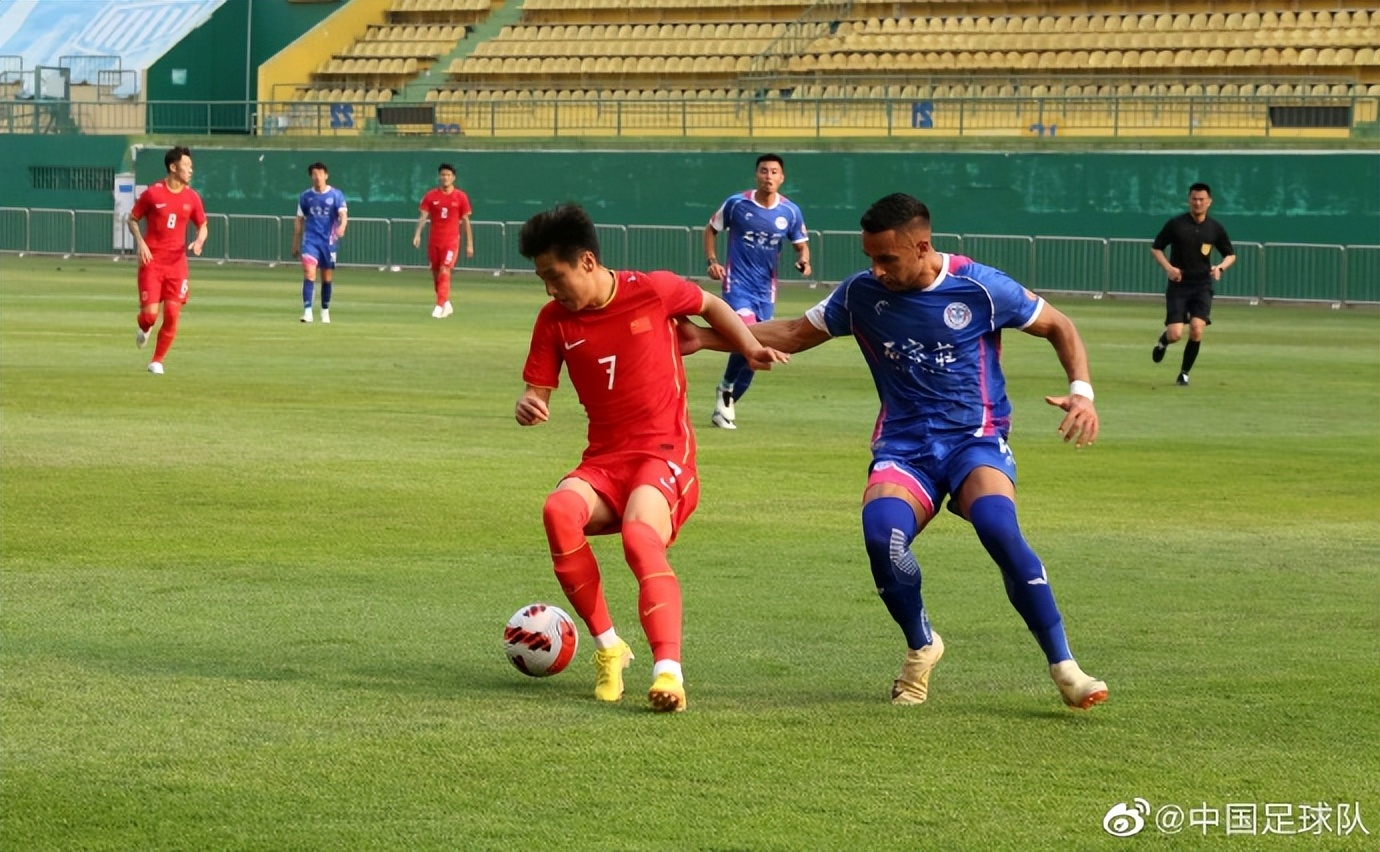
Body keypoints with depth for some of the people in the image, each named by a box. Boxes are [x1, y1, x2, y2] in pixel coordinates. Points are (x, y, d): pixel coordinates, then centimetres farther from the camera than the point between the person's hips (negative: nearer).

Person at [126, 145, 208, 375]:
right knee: (150, 313, -10)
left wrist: (199, 240, -7)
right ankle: (144, 329, 28)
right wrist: (140, 243, -12)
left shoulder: (192, 197, 4)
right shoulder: (152, 193, -6)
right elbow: (132, 219, 4)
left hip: (177, 263, 3)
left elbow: (202, 225, 15)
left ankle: (157, 361, 10)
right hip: (152, 261, -3)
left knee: (172, 314, -6)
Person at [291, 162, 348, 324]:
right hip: (310, 240, 0)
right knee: (309, 273, -16)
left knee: (327, 278, 10)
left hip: (328, 241, 0)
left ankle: (325, 311, 26)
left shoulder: (336, 195, -2)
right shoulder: (305, 196, 5)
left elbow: (343, 214, -14)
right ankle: (307, 311, -20)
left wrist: (342, 227, -36)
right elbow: (299, 220, 11)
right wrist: (295, 244, 11)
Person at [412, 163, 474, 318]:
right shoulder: (431, 195, 3)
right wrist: (418, 234, -20)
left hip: (451, 240, -3)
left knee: (444, 272, -16)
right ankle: (446, 304, 28)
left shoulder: (460, 197, -1)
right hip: (434, 240, 3)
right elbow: (423, 216, -3)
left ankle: (440, 306, -18)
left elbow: (465, 221, 3)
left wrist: (469, 244, 2)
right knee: (436, 273, 11)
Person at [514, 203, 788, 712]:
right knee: (559, 510, -31)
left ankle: (669, 669, -46)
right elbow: (538, 390, 7)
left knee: (639, 534, -35)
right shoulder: (555, 320, 3)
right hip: (604, 460, 4)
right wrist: (528, 406, -17)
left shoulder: (653, 291, -5)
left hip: (664, 454, -4)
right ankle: (607, 646, -16)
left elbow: (710, 306, 14)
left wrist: (750, 350, 0)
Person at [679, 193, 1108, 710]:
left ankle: (1063, 667, -22)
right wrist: (706, 339, 7)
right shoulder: (861, 295, 2)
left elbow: (1058, 327, 5)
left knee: (998, 529, -34)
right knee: (881, 531, -31)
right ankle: (921, 647, -1)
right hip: (903, 446, 2)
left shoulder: (979, 288, -7)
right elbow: (794, 334, 16)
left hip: (975, 439, -2)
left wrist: (1081, 392, -10)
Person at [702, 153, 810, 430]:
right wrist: (712, 261, -6)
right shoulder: (736, 203, -7)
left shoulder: (790, 212, -1)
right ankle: (727, 388, 0)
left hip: (766, 288, 4)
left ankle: (726, 403, 27)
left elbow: (801, 244, 10)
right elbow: (711, 229, 8)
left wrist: (803, 260, -13)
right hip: (737, 283, -4)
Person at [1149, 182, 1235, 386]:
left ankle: (1184, 373, 5)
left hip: (1202, 286, 1)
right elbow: (1156, 248, 5)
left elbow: (1231, 255, 14)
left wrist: (1220, 267, -8)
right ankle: (1162, 342, 29)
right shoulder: (1176, 224, -3)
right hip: (1178, 285, -1)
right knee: (1175, 334, -11)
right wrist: (1168, 267, -12)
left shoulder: (1215, 228, 3)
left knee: (1197, 329, -16)